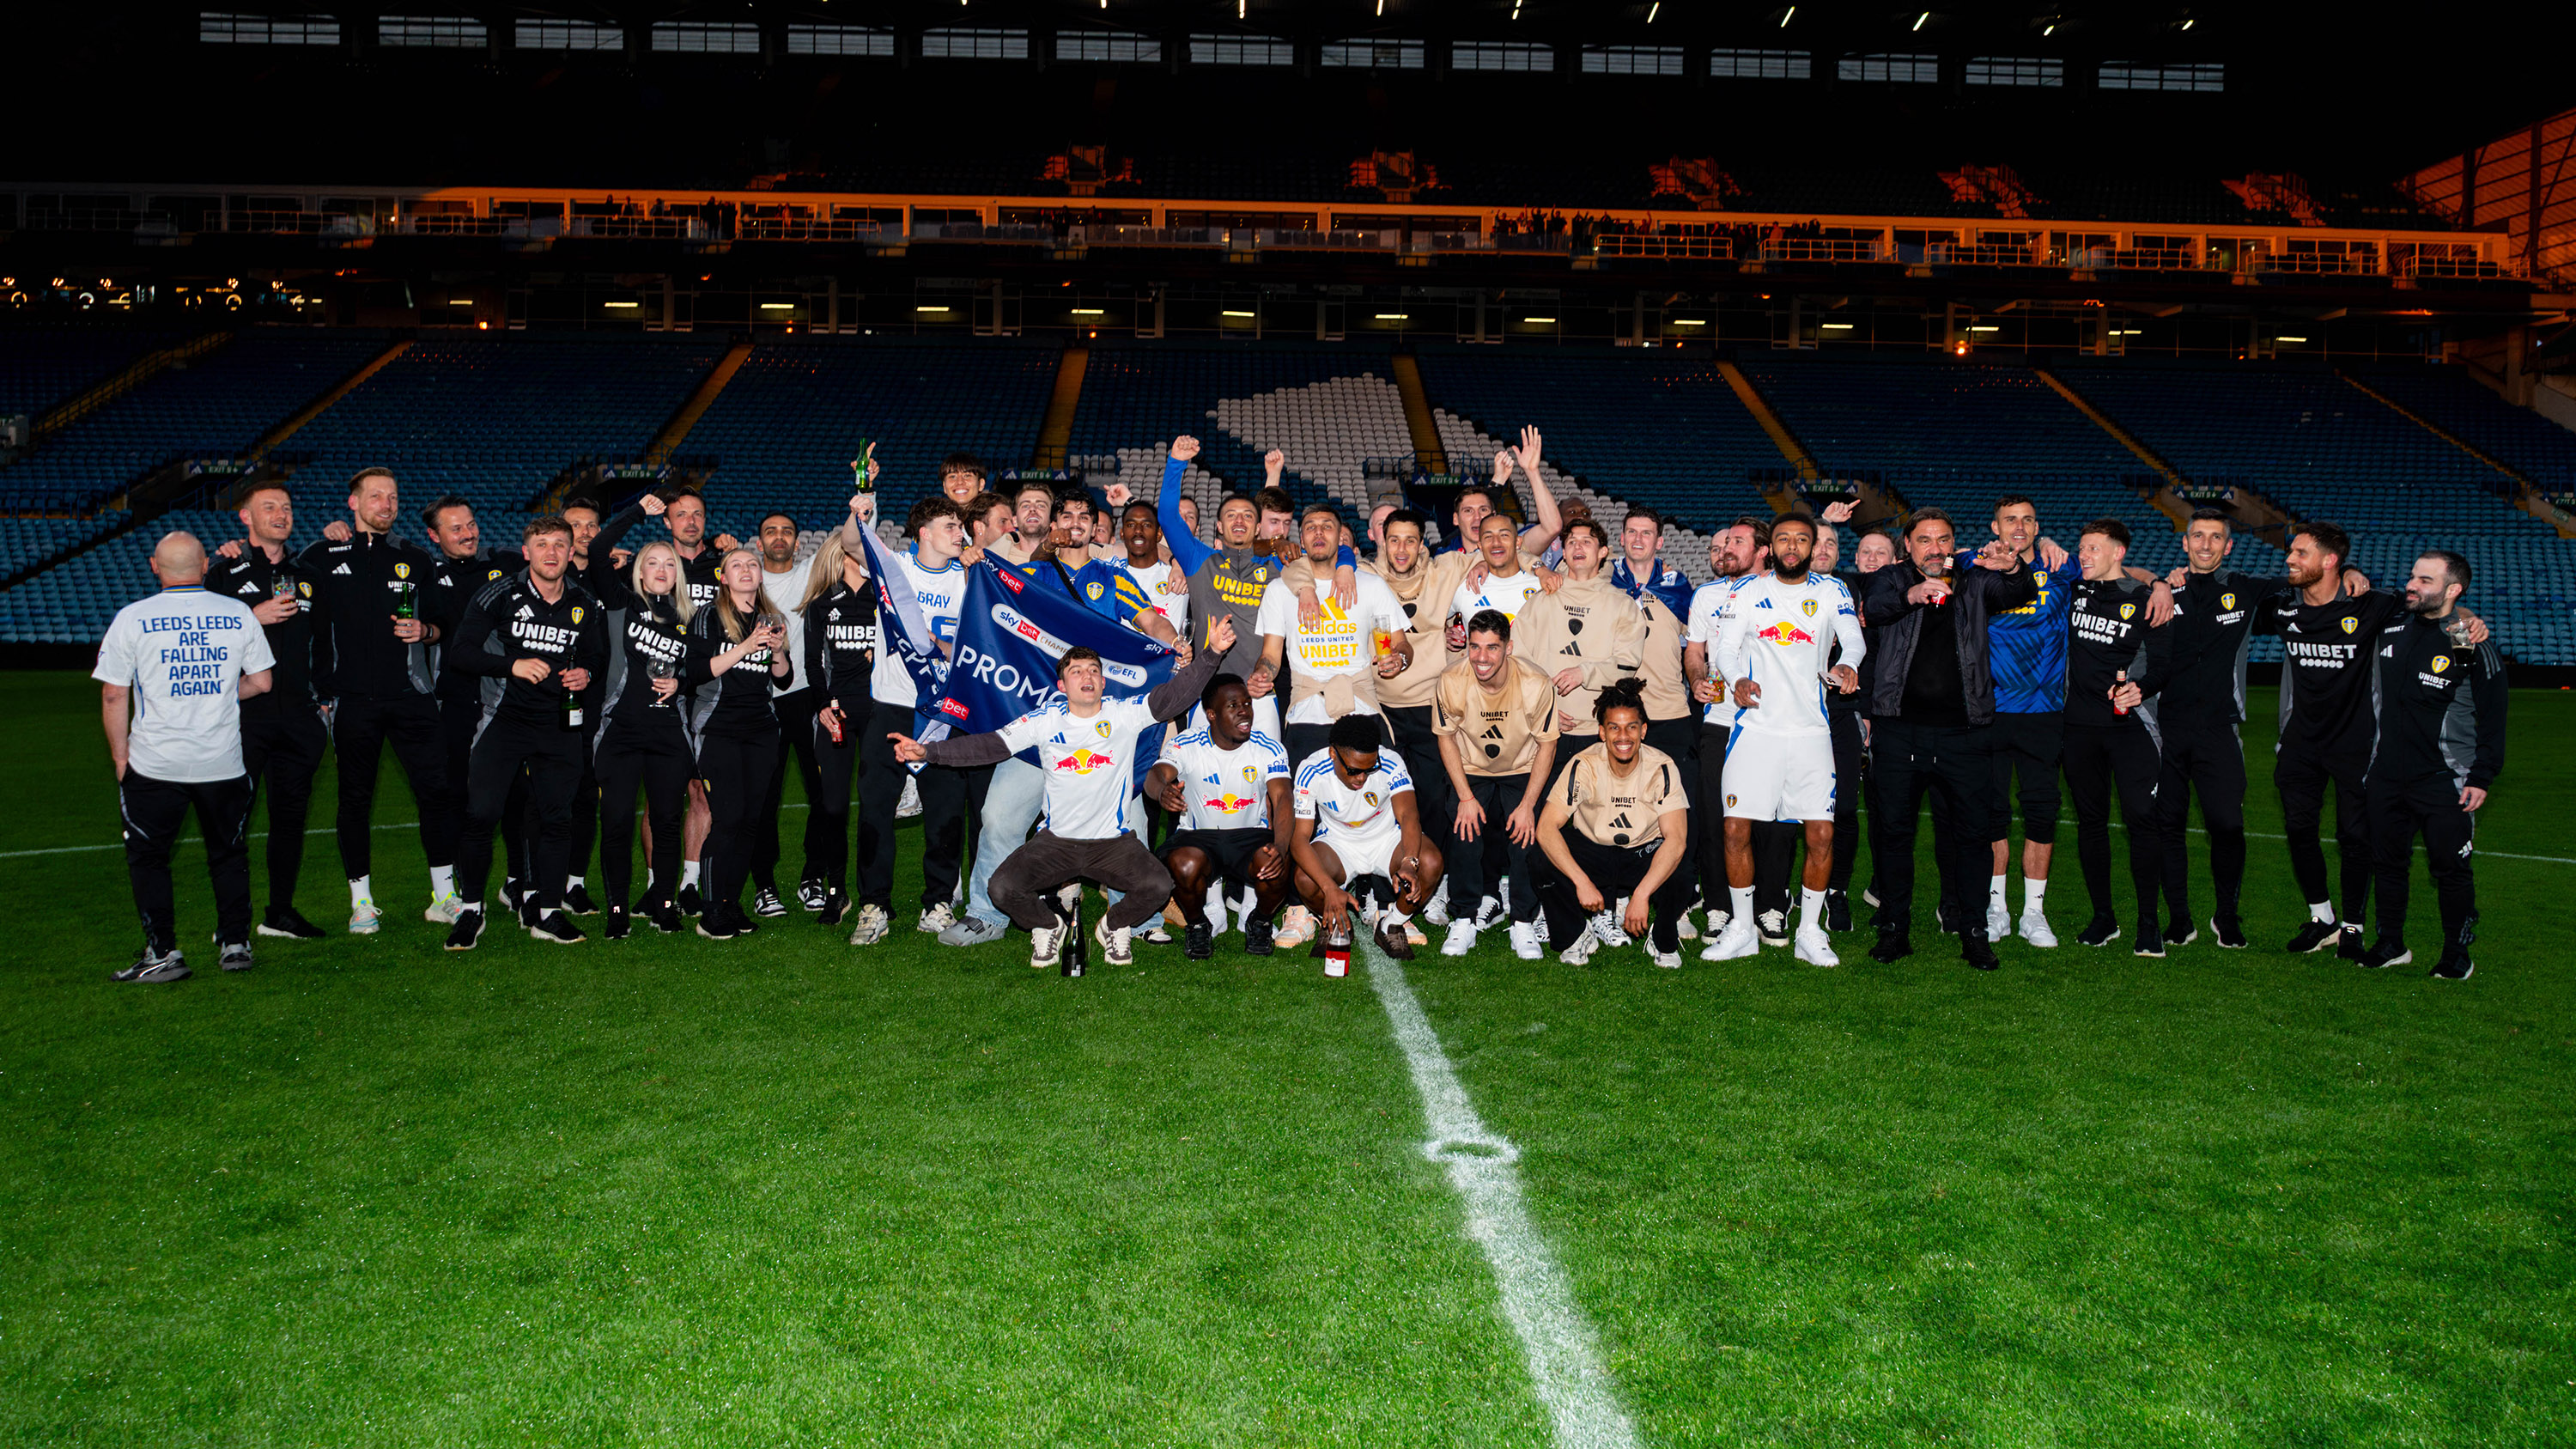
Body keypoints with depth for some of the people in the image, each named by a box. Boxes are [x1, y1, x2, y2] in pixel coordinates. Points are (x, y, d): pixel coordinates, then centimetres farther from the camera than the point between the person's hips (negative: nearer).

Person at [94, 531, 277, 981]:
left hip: (154, 764, -2)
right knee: (229, 854, 15)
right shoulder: (239, 614, -1)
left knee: (147, 858, 10)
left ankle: (163, 952, 5)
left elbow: (113, 696, -5)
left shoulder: (132, 619, -6)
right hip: (224, 763, 2)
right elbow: (261, 682, 6)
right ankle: (234, 944, 16)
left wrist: (120, 757, 5)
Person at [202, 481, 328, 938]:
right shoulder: (224, 573, 4)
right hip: (243, 714, -4)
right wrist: (253, 618, -13)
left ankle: (281, 912, 17)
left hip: (298, 716, 4)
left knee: (292, 814, 7)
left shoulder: (304, 576, 16)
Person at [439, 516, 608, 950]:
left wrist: (586, 674, -1)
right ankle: (471, 910, 5)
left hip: (559, 723, 3)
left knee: (555, 817, 2)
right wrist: (513, 664, -19)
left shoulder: (586, 606, 7)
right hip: (505, 716, -2)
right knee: (481, 813, -10)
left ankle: (545, 912, 13)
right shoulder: (501, 595, -3)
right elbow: (460, 651, -6)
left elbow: (597, 657, 21)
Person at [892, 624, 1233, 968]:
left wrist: (1211, 653, -31)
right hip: (1057, 840, 1)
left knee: (1158, 887, -25)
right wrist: (928, 751, -14)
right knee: (1003, 888, -20)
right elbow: (989, 745, -4)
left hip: (1115, 841, -1)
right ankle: (1047, 926, 15)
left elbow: (1173, 695, -15)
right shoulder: (1044, 721, 0)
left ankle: (1116, 925, 11)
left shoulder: (1126, 714, -3)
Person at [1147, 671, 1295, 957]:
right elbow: (1155, 776, -26)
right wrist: (1163, 790, -54)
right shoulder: (1185, 746, -9)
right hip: (1198, 835, -1)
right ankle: (1197, 924, 0)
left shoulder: (1270, 750, -6)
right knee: (1184, 866, -35)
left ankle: (1260, 922, 3)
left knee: (1275, 865, -32)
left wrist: (1280, 846, -39)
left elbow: (1282, 799, -18)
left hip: (1250, 834, 1)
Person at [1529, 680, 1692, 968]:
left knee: (1679, 867, -34)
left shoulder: (1662, 768, -18)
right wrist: (1582, 882, -35)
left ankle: (1664, 942, -3)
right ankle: (1576, 936, -4)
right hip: (1592, 852, 1)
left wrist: (1641, 894, -39)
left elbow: (1676, 839, -28)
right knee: (1542, 856, -28)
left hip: (1645, 855, 0)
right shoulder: (1584, 766, -18)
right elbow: (1546, 827, -24)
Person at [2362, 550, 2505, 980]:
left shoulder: (2473, 646, -8)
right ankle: (2391, 944, 24)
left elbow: (2492, 718, -5)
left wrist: (2482, 778, -7)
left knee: (2452, 868, 0)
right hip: (2387, 775, 5)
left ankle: (2457, 952, 15)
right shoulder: (2391, 632, 5)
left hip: (2445, 782, -5)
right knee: (2387, 861, 10)